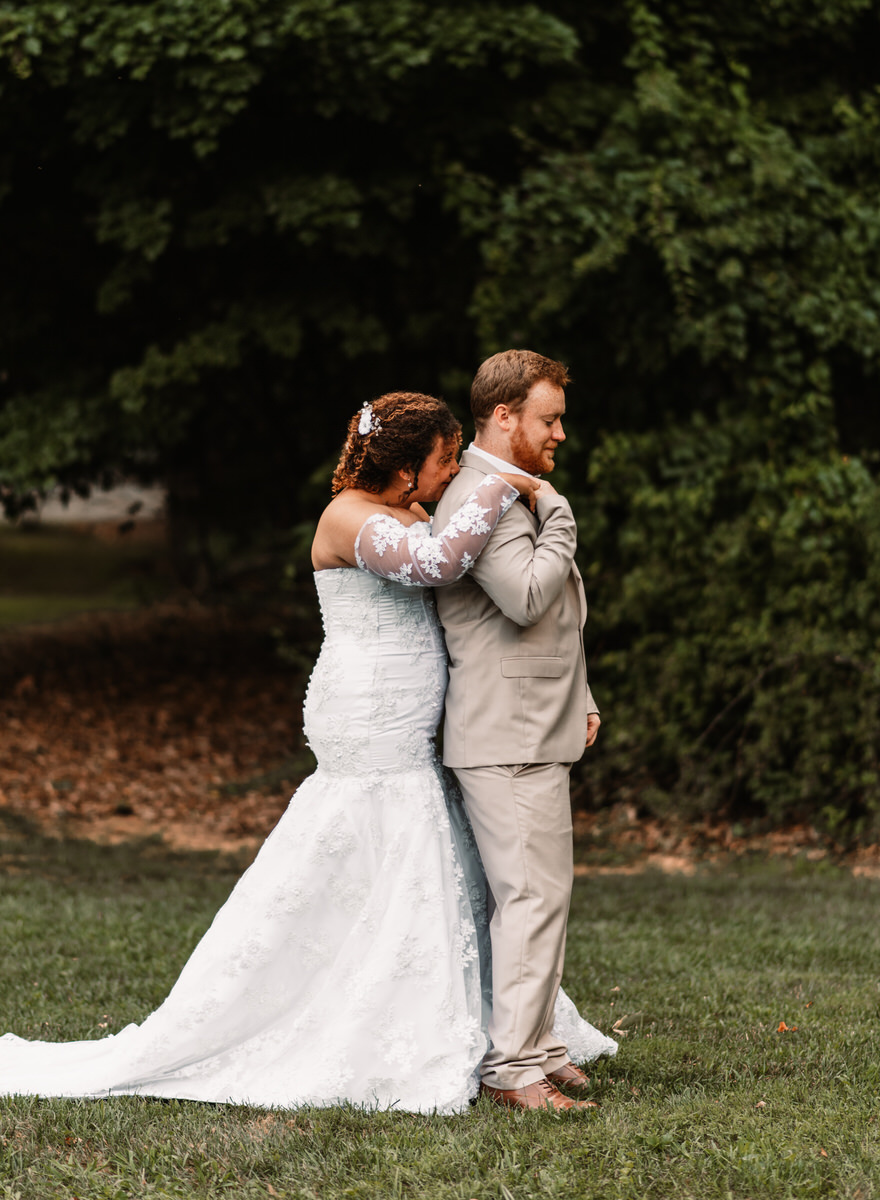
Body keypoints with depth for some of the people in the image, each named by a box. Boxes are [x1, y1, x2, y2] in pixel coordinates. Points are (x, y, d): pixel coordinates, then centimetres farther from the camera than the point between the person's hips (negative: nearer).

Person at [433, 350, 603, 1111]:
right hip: (506, 736, -11)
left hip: (536, 728, 11)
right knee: (534, 894, -12)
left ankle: (535, 1047, 19)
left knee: (538, 893, 13)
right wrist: (559, 525, -12)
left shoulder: (517, 492, 20)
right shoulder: (482, 496, -15)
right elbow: (527, 599, -26)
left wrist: (577, 698, 22)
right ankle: (515, 1066, -10)